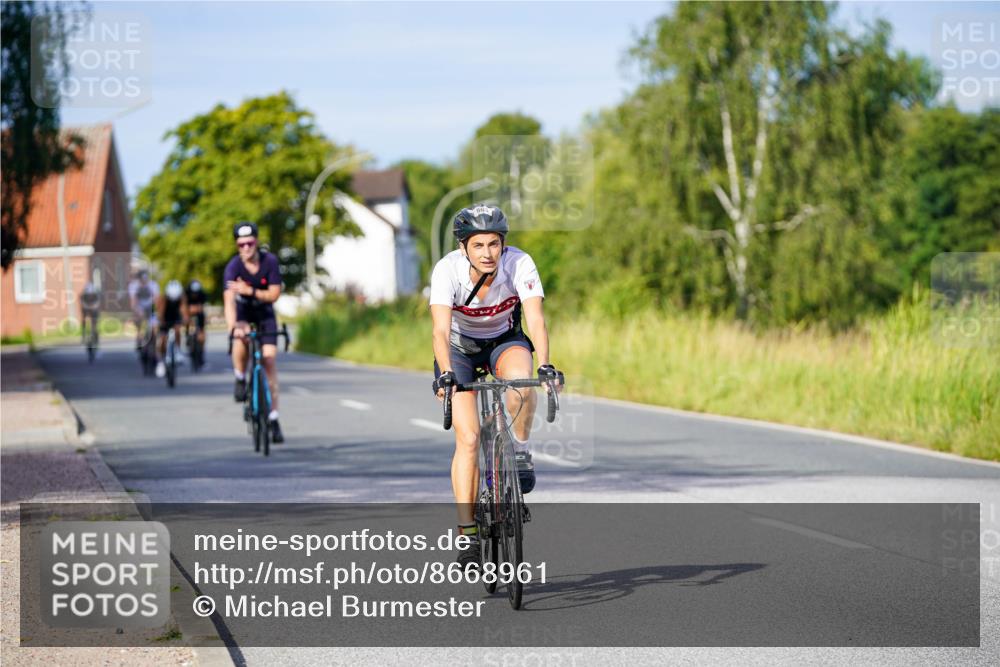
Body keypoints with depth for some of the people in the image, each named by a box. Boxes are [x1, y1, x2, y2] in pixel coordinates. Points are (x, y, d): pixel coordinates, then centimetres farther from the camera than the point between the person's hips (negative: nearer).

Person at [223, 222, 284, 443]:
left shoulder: (270, 261, -22)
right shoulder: (233, 267, -26)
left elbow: (274, 294, -19)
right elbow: (229, 300, -37)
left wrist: (250, 291, -34)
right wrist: (232, 327, -52)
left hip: (264, 312, 1)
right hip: (243, 310, -1)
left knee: (270, 360, -8)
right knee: (241, 338, -35)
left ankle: (273, 419, -4)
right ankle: (240, 379, -8)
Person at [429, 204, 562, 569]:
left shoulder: (519, 264, -28)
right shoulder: (448, 269, -30)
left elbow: (536, 320, -36)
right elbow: (441, 330, -38)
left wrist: (544, 365, -52)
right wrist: (445, 373, -54)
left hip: (504, 340, 1)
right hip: (459, 348, -1)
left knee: (521, 379, -36)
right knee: (468, 438, -14)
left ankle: (519, 451, -10)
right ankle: (467, 533, -9)